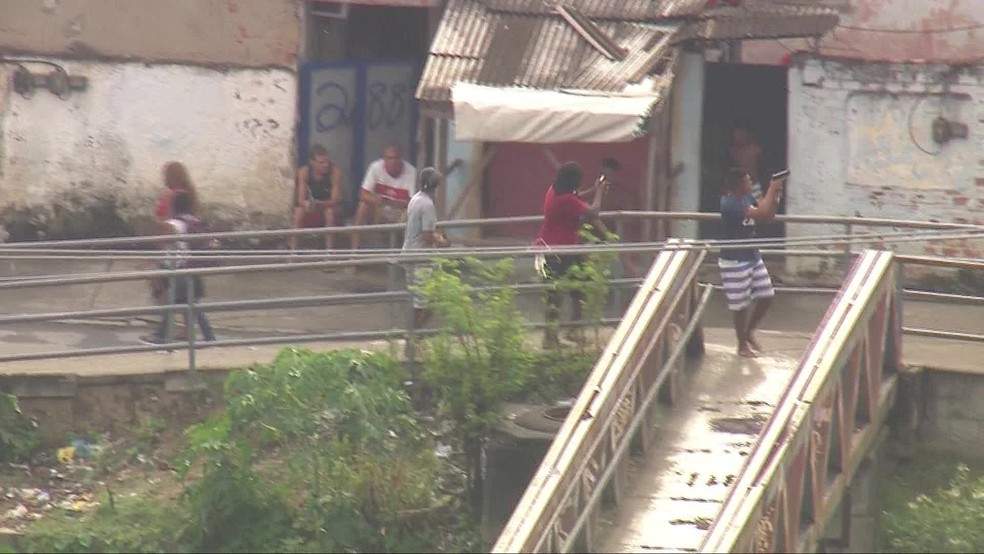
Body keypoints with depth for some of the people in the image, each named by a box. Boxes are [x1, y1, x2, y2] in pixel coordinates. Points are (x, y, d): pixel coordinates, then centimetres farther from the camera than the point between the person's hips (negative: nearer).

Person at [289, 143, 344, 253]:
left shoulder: (335, 171, -24)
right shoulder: (304, 172, -20)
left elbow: (335, 200, -26)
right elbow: (300, 200, -23)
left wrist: (318, 204, -44)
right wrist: (306, 203, -48)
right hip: (309, 215, 1)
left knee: (330, 211, -33)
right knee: (299, 210, -29)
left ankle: (330, 249, -27)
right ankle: (293, 249, -24)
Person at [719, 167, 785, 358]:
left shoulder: (747, 197, 4)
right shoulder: (729, 204, -24)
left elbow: (768, 215, 11)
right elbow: (760, 214, -32)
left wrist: (774, 196, -6)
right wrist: (771, 190, -22)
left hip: (753, 256, 8)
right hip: (734, 261, -8)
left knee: (766, 296, 10)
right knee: (741, 305, 4)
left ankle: (749, 332, 31)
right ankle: (742, 345, 21)